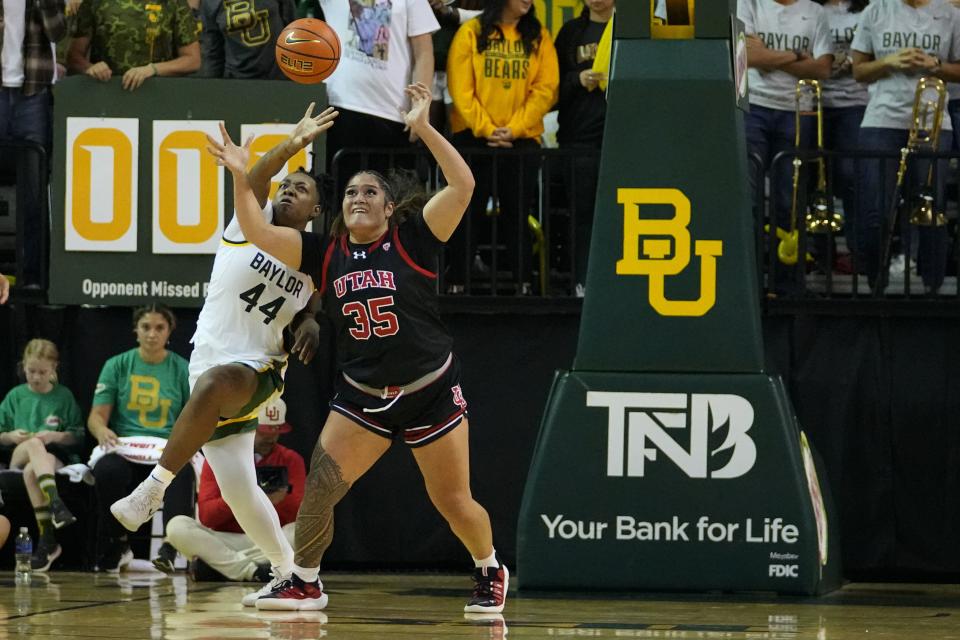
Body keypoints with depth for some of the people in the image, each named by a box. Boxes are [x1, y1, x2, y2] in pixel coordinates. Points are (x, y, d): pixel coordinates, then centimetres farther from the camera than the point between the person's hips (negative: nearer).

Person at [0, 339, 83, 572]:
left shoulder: (63, 396, 12)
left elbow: (78, 437, 9)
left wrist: (56, 436, -10)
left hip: (56, 457, -1)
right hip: (19, 456, 1)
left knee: (31, 471, -38)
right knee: (34, 444, -38)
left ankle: (46, 538, -46)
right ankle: (56, 504, -55)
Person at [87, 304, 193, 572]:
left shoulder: (182, 369, 11)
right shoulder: (117, 365, 11)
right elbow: (97, 415, 7)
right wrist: (102, 431, -18)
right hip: (123, 449, 0)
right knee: (108, 469, -36)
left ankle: (172, 548, -41)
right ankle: (114, 546, -17)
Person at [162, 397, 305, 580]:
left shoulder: (291, 460, 5)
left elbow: (300, 517, -6)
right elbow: (206, 516, -7)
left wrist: (282, 499, -28)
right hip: (222, 541, 0)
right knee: (177, 525, -24)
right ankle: (253, 570, -32)